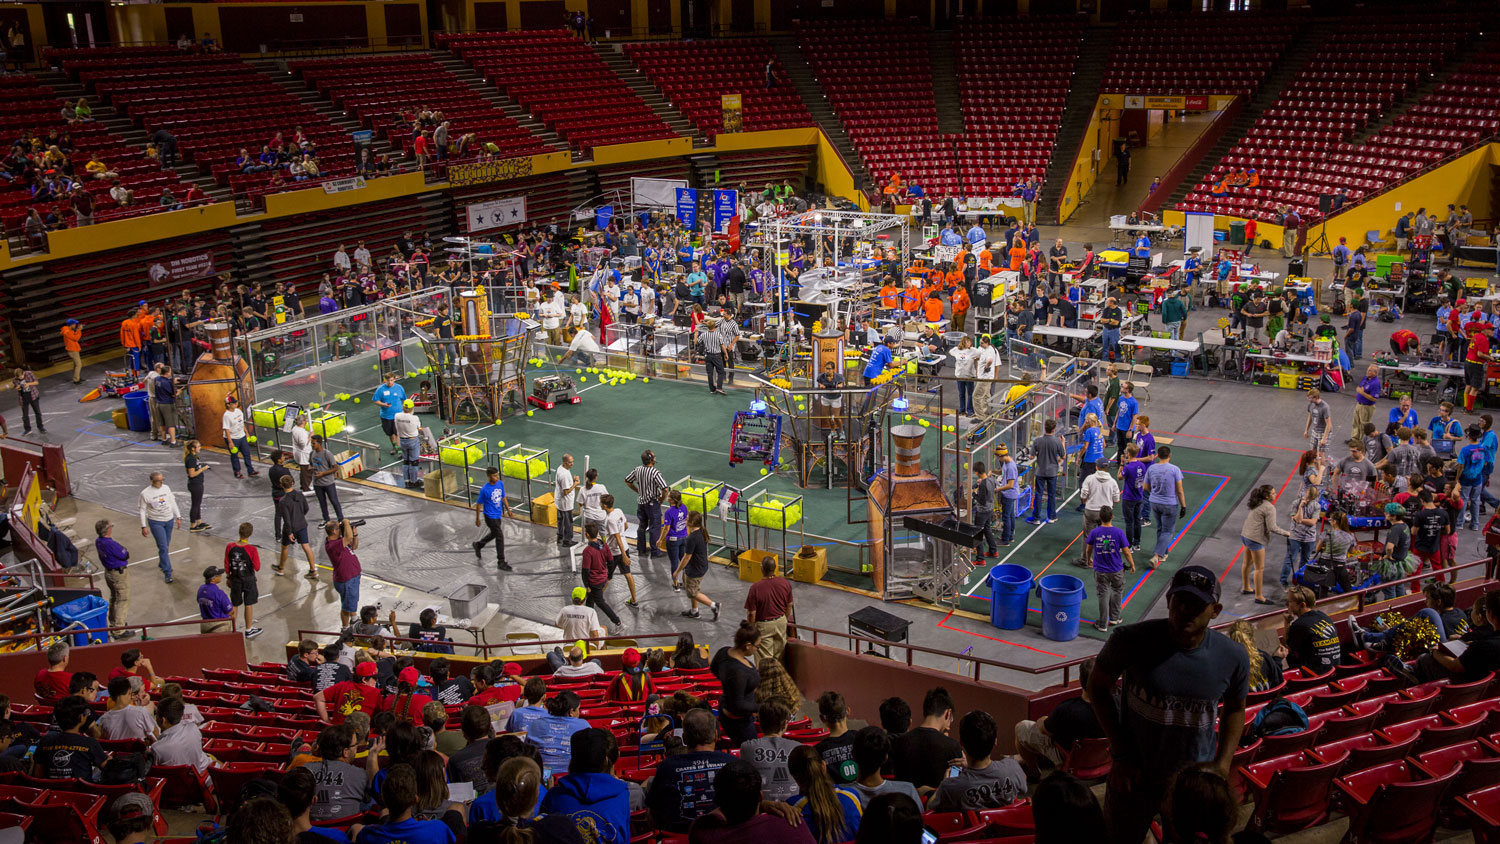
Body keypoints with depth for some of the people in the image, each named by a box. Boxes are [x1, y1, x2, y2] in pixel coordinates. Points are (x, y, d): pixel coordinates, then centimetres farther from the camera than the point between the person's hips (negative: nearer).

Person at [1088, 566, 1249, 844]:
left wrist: (1223, 764, -3)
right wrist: (1121, 754, -10)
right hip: (1134, 776, -1)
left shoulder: (1233, 657, -12)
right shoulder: (1131, 640, -21)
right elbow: (1098, 685, -7)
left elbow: (1235, 709, 7)